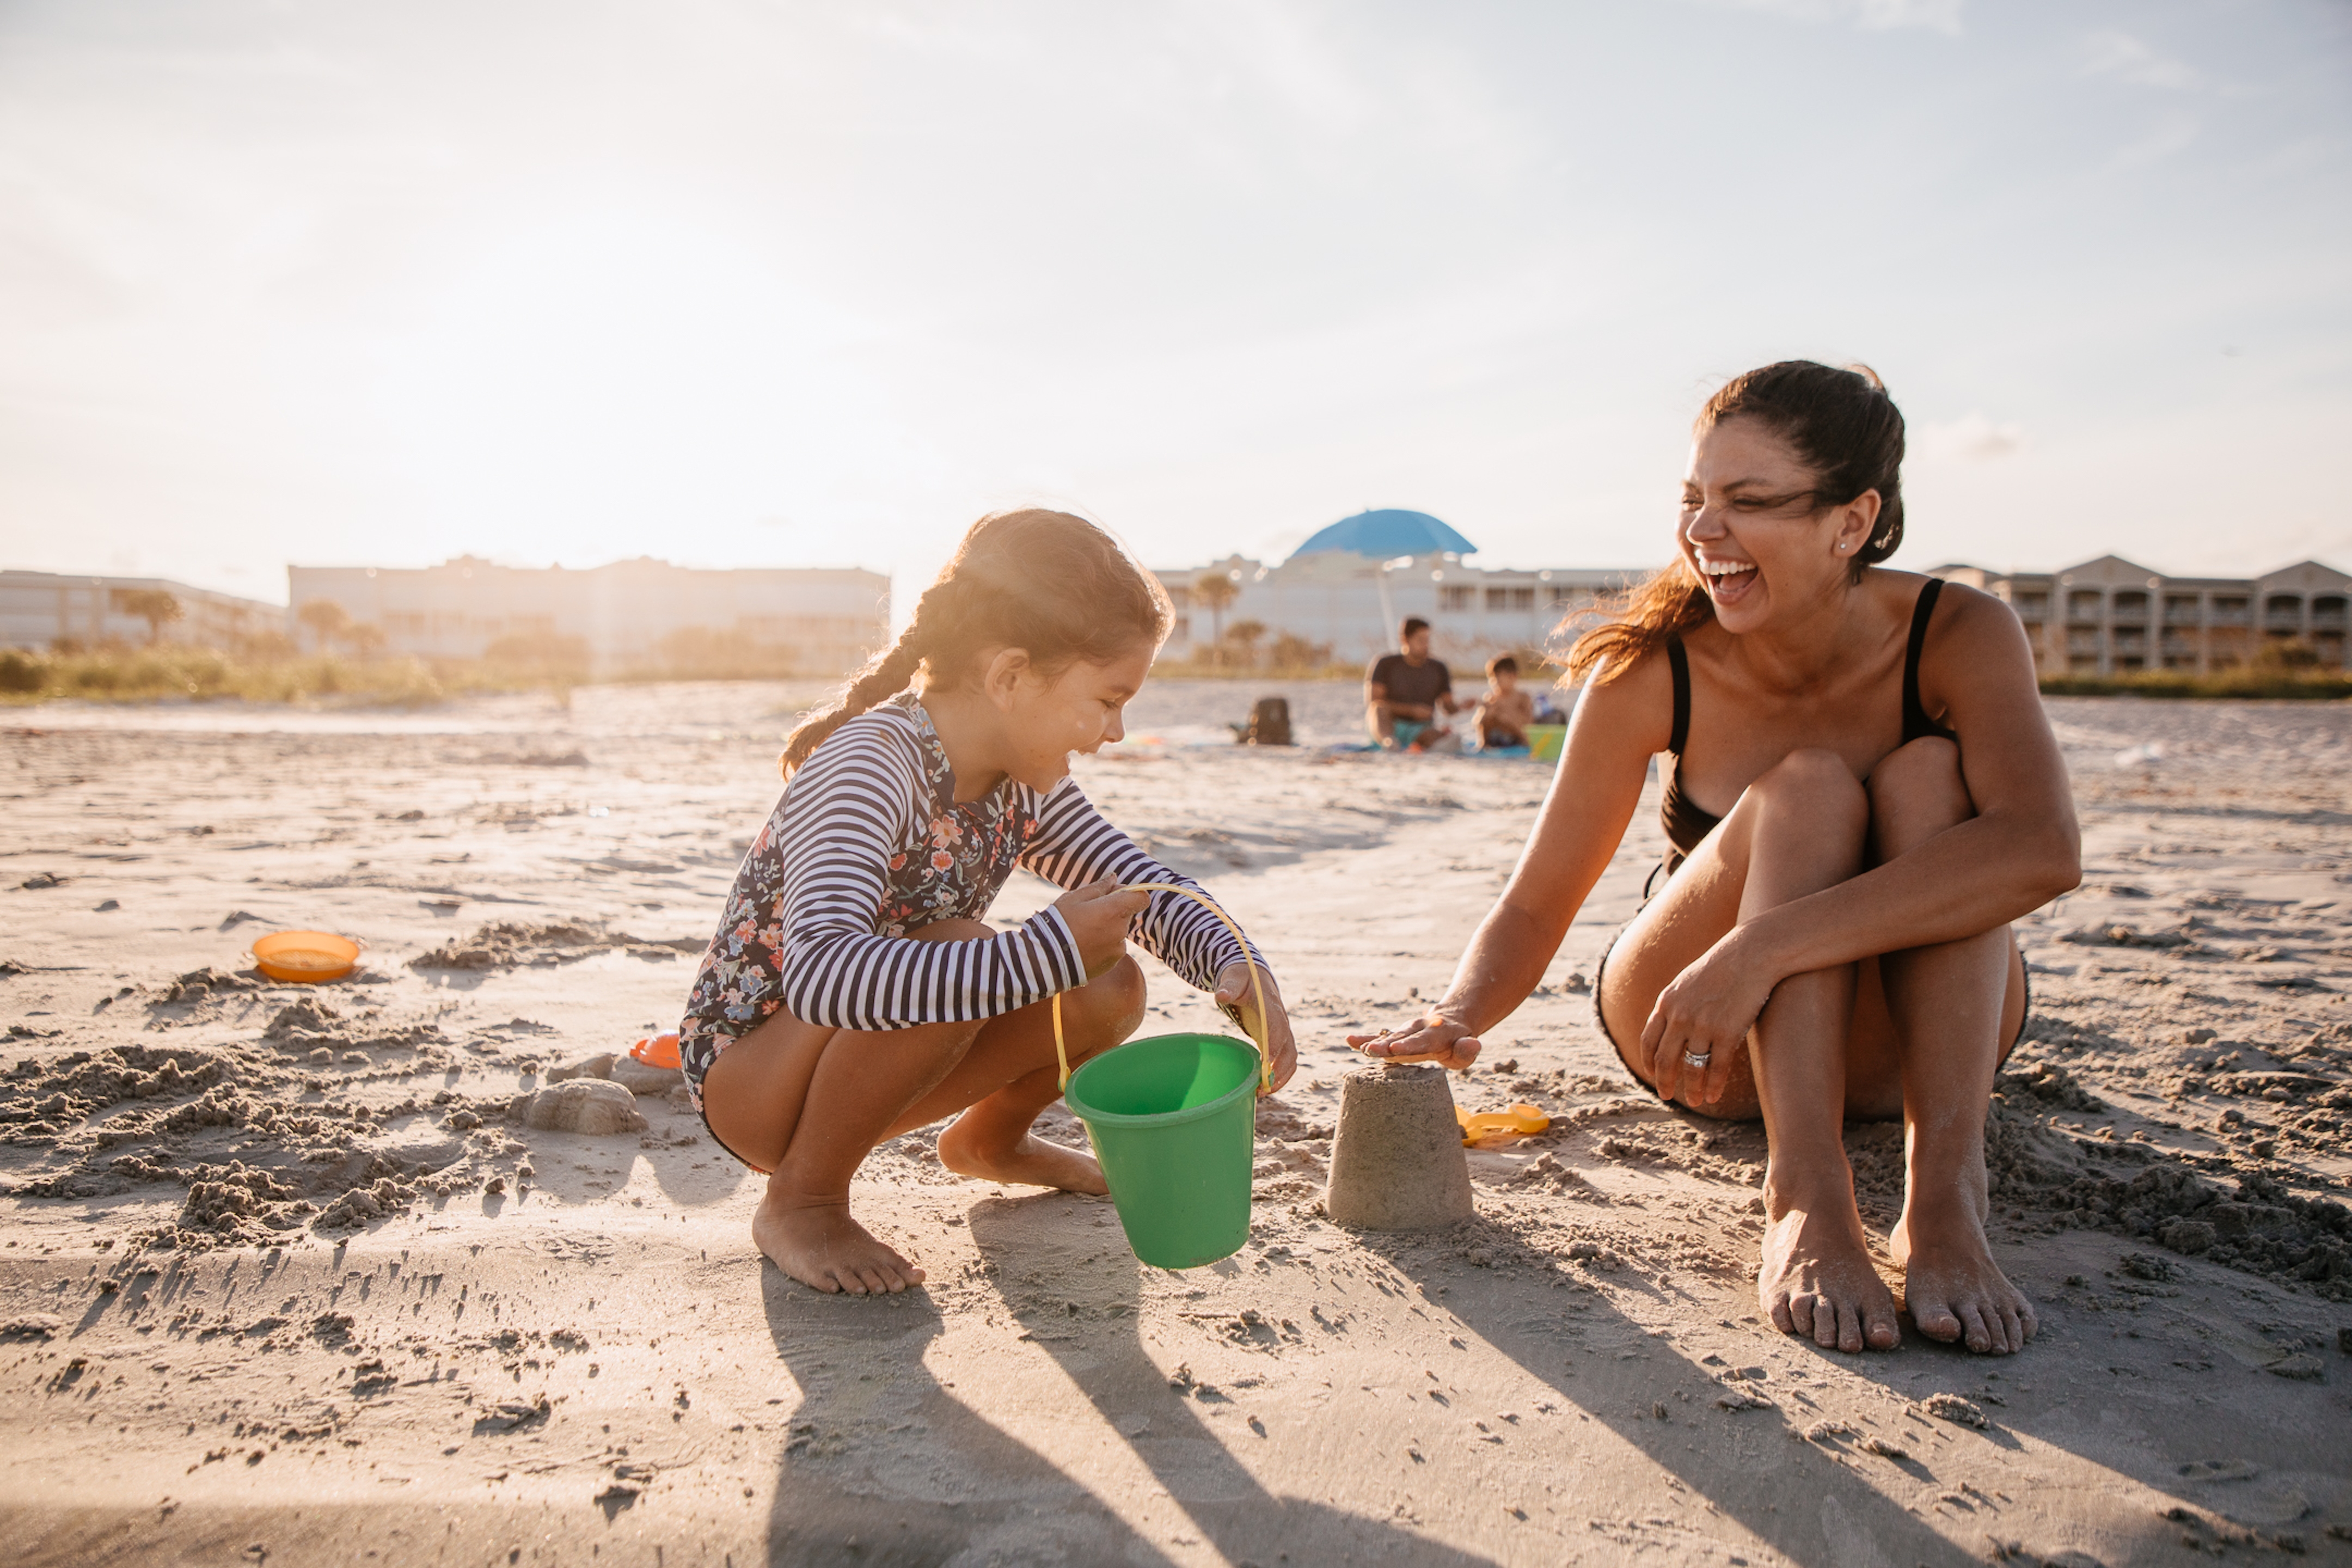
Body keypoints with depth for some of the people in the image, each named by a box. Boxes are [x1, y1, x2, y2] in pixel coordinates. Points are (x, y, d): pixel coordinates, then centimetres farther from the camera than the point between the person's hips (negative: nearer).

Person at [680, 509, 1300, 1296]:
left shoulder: (1022, 780, -6)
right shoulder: (869, 769, -31)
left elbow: (1138, 878, 4)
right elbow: (818, 974, -47)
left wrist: (1236, 969, -17)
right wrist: (1050, 951, -47)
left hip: (850, 1056, 7)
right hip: (743, 1075, -7)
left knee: (1110, 989, -6)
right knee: (952, 956, -35)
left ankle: (990, 1141, 24)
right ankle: (800, 1202, -11)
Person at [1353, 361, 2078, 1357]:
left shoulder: (1960, 635, -19)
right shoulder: (1653, 670, -17)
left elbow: (2043, 851, -38)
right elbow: (1536, 905, -15)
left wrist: (1758, 951, -48)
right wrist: (1458, 1018, -37)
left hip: (1915, 1037, 1)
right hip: (1704, 1043, 0)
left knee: (1930, 777, -27)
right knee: (1806, 788, -28)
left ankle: (1945, 1190, -34)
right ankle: (1804, 1197, -36)